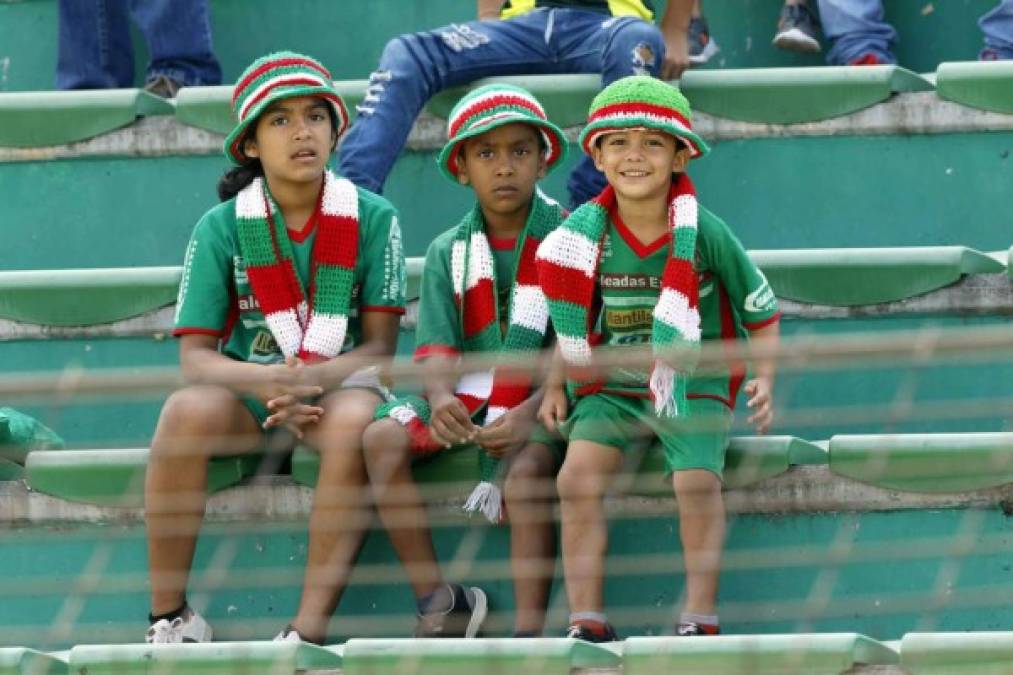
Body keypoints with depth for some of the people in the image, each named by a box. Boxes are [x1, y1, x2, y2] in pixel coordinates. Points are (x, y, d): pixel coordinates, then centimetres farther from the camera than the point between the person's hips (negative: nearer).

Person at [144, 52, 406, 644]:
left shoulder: (372, 218, -2)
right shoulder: (222, 228, -2)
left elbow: (380, 344, -5)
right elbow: (195, 355, -5)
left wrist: (310, 382, -23)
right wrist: (265, 381, -26)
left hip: (340, 381, -1)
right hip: (249, 389, 1)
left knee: (355, 420, -37)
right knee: (188, 410, -33)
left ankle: (310, 629, -36)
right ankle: (170, 618, -22)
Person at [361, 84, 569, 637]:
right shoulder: (448, 253, 10)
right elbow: (437, 348, -2)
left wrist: (527, 416, -26)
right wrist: (440, 401, -27)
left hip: (541, 401, -4)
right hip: (465, 399, 4)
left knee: (527, 468, -35)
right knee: (381, 438, -21)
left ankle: (528, 634, -33)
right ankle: (437, 601, -17)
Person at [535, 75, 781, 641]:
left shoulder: (704, 234, -7)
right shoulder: (585, 235, 0)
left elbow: (762, 314, 3)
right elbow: (572, 321, 15)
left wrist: (765, 381, -8)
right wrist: (557, 385, 5)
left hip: (694, 386, -2)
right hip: (612, 387, 2)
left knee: (697, 479, -26)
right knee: (577, 478, -21)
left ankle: (701, 615, -18)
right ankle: (586, 620, -18)